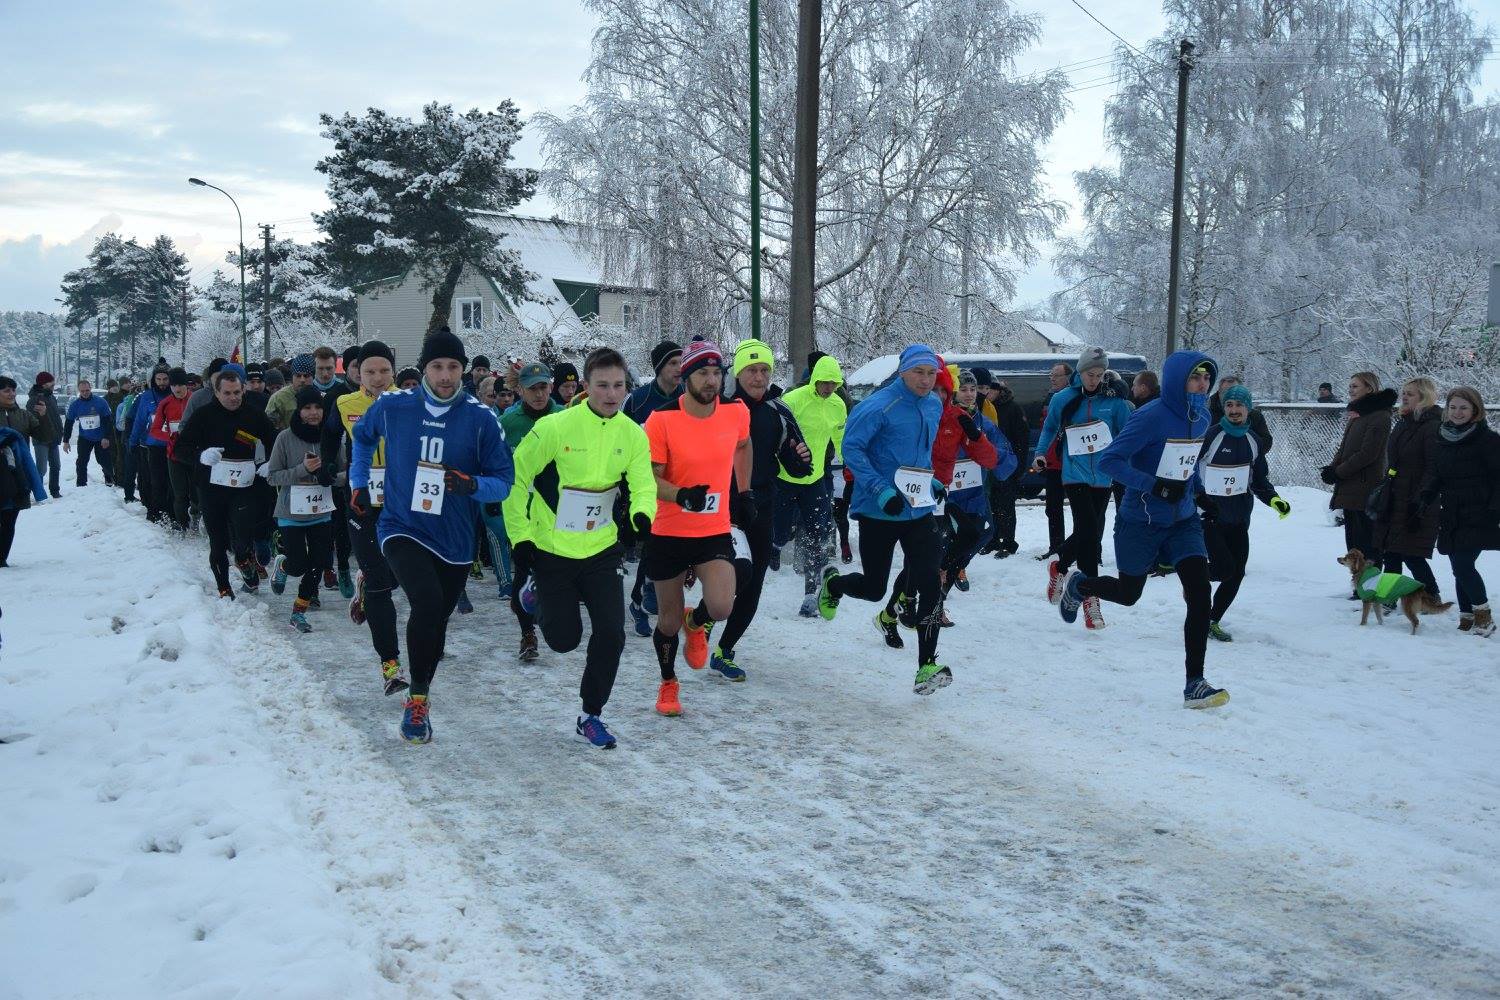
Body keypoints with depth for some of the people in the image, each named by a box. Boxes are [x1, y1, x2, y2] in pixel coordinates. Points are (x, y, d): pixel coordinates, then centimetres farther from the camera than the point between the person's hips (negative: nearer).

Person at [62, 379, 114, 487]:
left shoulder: (100, 401, -11)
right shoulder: (75, 404, -4)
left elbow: (108, 420, -8)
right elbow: (68, 423, 3)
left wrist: (106, 437, -14)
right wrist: (66, 441, 1)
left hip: (101, 439, -2)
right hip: (84, 438, 2)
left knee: (104, 460, 3)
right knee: (81, 462, -3)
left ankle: (109, 479, 27)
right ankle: (81, 485, 4)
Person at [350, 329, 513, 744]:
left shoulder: (480, 419, -8)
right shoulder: (392, 406, -5)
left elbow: (503, 482, -5)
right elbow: (363, 435, 18)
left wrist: (471, 485, -25)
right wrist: (358, 484, 15)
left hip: (454, 540, 2)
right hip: (402, 530, -2)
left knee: (437, 623, 15)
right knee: (427, 601, -26)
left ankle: (418, 700, 39)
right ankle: (418, 696, -8)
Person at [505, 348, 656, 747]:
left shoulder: (633, 434, -5)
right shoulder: (555, 427, -18)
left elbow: (643, 485, -10)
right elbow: (515, 479, -9)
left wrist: (642, 513, -33)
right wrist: (520, 535, -12)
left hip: (601, 549, 3)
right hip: (551, 550, -3)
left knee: (611, 634, -3)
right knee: (564, 640, 5)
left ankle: (591, 715, 17)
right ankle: (538, 594, 38)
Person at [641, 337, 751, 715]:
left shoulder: (737, 412, -3)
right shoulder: (662, 419, -14)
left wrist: (744, 492, 18)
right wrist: (681, 496, -30)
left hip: (715, 532, 2)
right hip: (668, 533, -1)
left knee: (721, 607, -20)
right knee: (669, 620, 11)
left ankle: (697, 625, 19)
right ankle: (668, 684, 39)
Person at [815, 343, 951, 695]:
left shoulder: (934, 405, 7)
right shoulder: (879, 405, -16)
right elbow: (851, 448, -17)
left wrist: (932, 482, 10)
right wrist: (881, 490, -23)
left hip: (919, 511, 5)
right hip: (878, 512, -5)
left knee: (930, 584, -9)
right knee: (873, 588, 6)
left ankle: (927, 667, -5)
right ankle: (833, 583, 41)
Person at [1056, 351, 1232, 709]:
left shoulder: (1201, 418, 1)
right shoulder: (1150, 417, -22)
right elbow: (1109, 461, -22)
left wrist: (1196, 489, 8)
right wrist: (1155, 486, -30)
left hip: (1183, 520, 5)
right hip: (1141, 522, -5)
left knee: (1200, 594, -11)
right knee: (1128, 593, 13)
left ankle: (1195, 684, -6)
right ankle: (1077, 585, 47)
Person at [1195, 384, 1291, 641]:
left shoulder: (1253, 441, 7)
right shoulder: (1211, 435, -11)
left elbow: (1259, 479, 16)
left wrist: (1273, 499, -1)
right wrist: (1196, 499, -15)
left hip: (1239, 520, 6)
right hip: (1209, 516, -6)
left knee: (1236, 574, 4)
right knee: (1224, 568, -16)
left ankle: (1213, 621, 19)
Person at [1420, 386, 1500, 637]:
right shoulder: (1444, 438, 13)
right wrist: (1426, 498, 5)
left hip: (1478, 515, -6)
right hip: (1451, 516, 6)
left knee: (1463, 565, -14)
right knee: (1460, 567, 7)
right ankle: (1467, 619, 14)